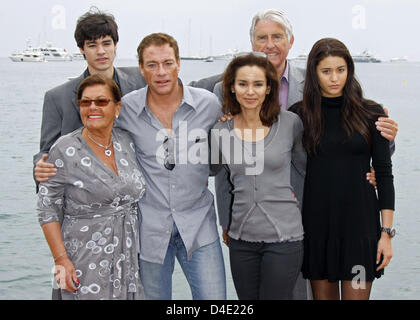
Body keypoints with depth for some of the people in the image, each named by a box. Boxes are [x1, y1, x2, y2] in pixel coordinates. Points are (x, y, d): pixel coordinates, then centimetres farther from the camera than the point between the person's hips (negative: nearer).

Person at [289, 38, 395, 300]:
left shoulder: (370, 113, 0)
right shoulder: (299, 114, 2)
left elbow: (384, 173, 1)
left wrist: (387, 232, -4)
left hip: (359, 221, -1)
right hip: (316, 222, 1)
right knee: (322, 294, 9)